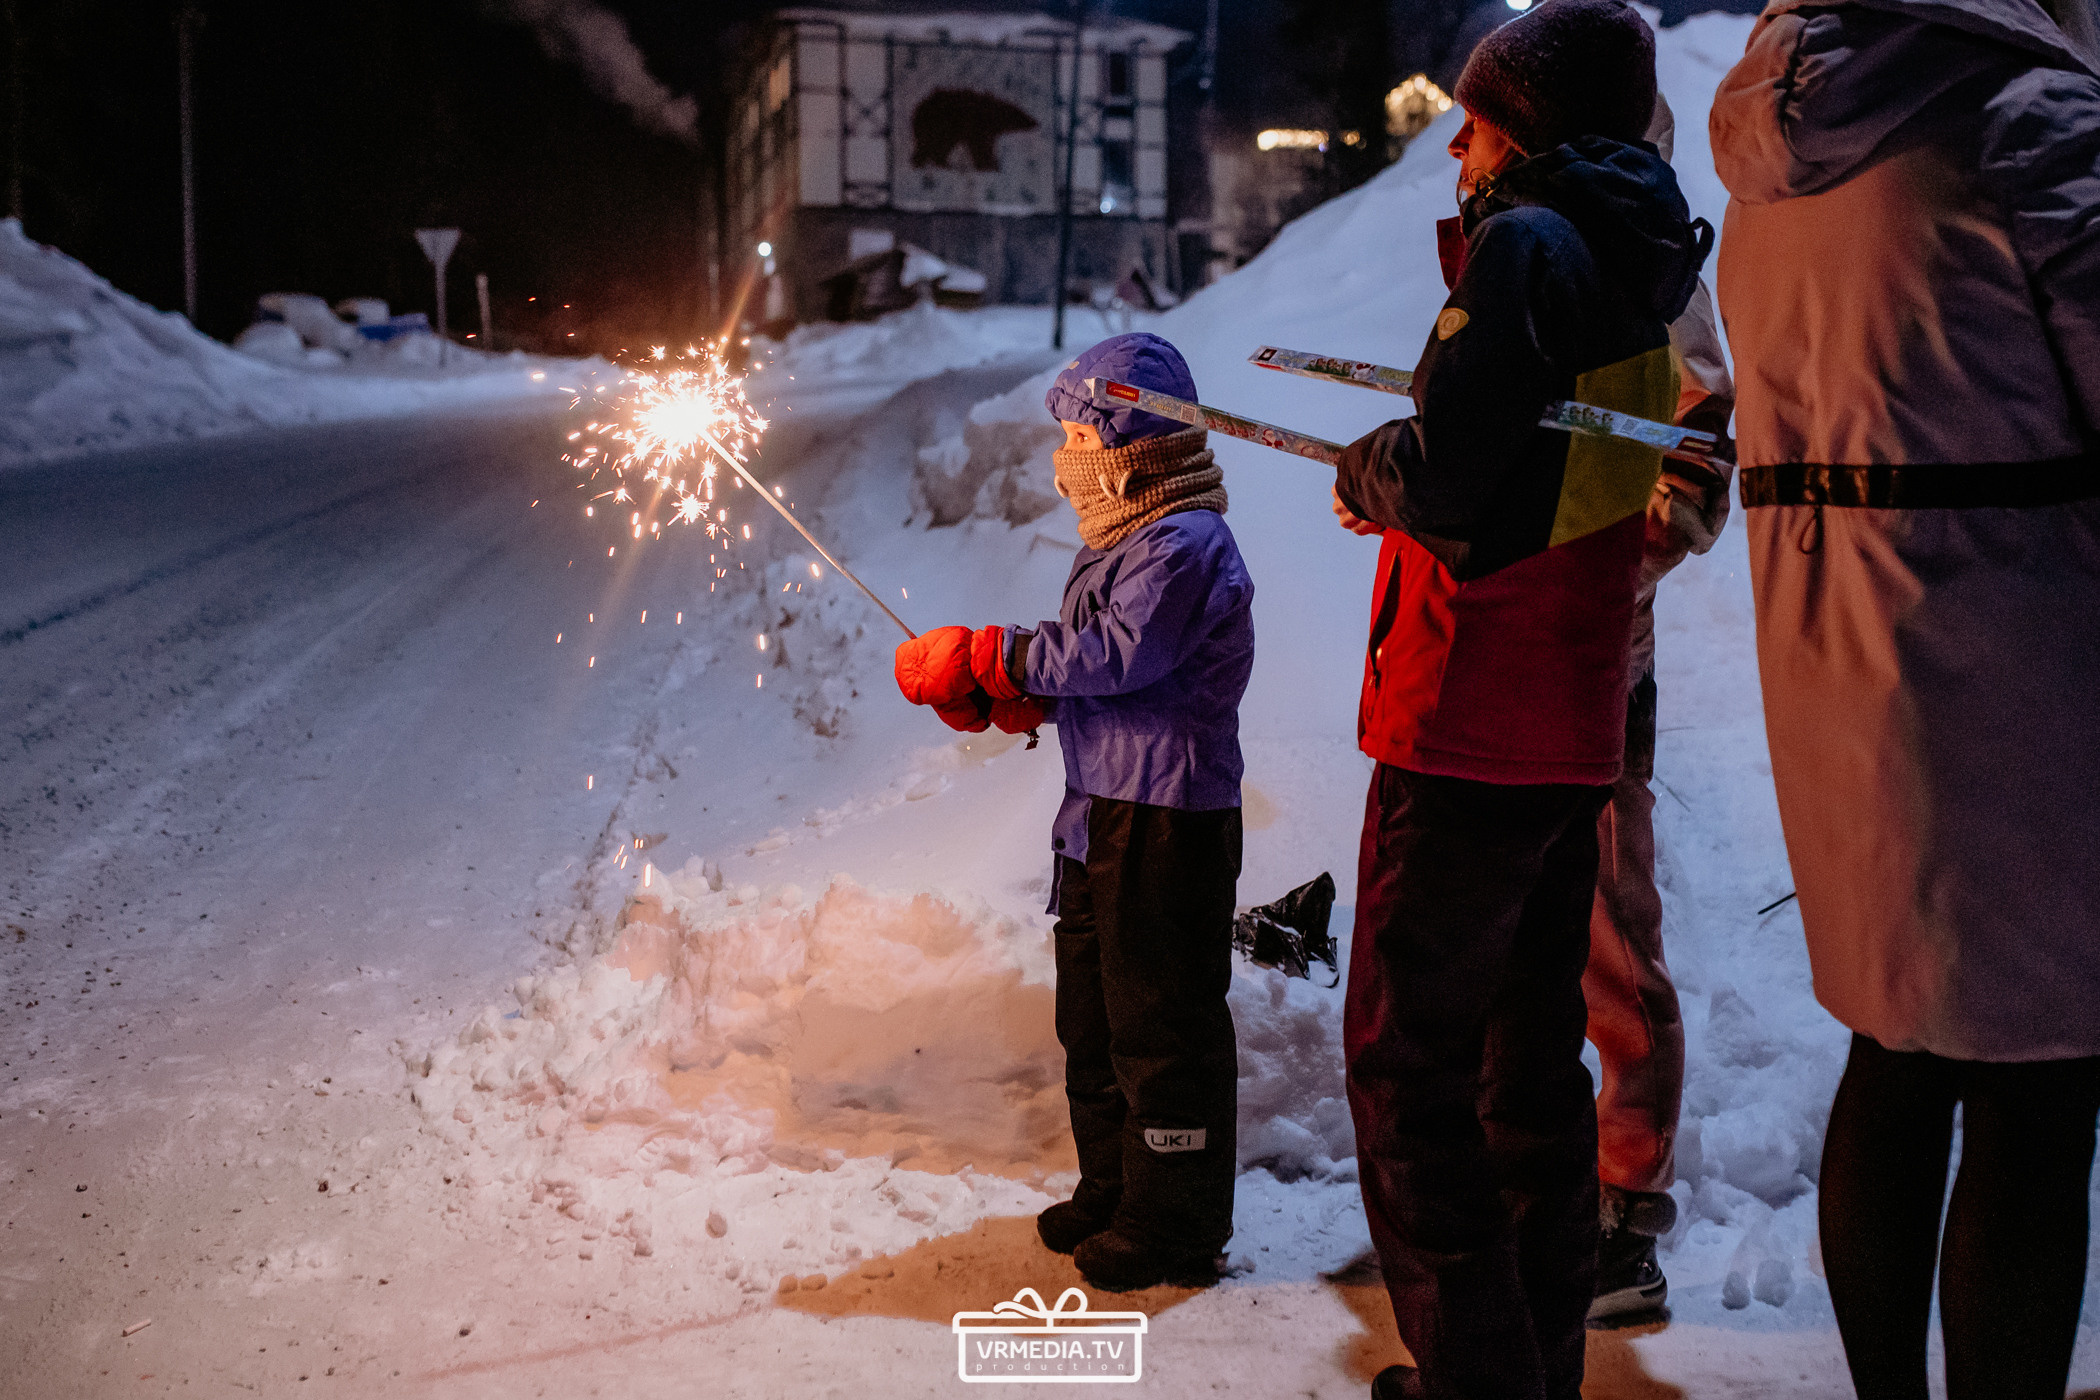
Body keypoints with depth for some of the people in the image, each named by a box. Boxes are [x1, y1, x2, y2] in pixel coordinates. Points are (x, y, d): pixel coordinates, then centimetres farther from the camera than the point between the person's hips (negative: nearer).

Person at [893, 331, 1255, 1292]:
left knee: (1161, 1028, -2)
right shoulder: (1130, 540, 16)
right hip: (1101, 816, 11)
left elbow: (1120, 654, -26)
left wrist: (992, 657, -21)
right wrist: (1006, 697, 0)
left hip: (1168, 825, -11)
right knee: (1091, 1017, 18)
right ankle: (1112, 1191, 32)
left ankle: (1176, 1225, 10)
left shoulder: (1187, 545, -16)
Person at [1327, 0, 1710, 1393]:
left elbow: (1442, 478, -20)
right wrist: (1403, 476, 16)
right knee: (1533, 1056, 15)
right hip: (1577, 733, 9)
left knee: (1406, 1063, -3)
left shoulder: (1526, 243, -11)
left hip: (1468, 724, -9)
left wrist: (1359, 468, -1)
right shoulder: (1639, 273, 15)